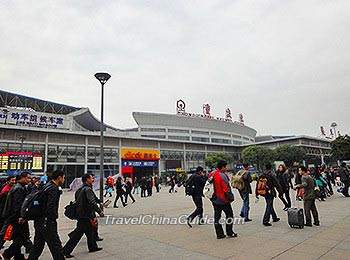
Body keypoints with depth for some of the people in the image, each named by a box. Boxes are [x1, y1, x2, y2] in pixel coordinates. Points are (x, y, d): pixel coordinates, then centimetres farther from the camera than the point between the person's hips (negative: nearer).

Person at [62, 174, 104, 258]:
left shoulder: (80, 189, 13)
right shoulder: (88, 189, -18)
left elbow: (77, 201, 20)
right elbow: (92, 202, -29)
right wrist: (99, 211, -28)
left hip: (80, 214, 10)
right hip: (85, 216, -10)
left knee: (90, 231, 19)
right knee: (78, 234, -2)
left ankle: (93, 247, 30)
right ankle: (66, 251, 4)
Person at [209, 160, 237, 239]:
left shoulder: (211, 175, 7)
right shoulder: (222, 176, -19)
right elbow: (226, 188, -20)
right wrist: (231, 198, -11)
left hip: (214, 199, 7)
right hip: (223, 200, -7)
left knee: (217, 216, 11)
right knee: (229, 215, 9)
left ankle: (219, 234, 15)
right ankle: (229, 232, 15)